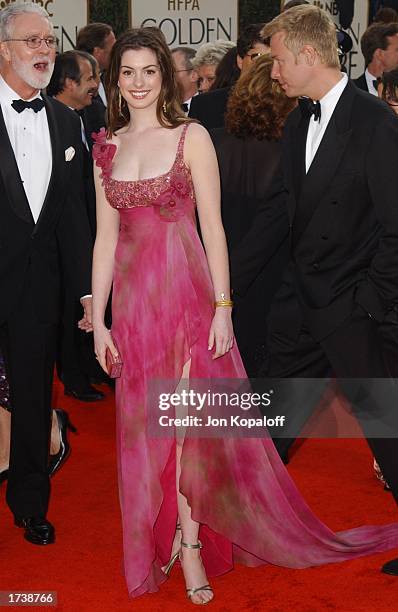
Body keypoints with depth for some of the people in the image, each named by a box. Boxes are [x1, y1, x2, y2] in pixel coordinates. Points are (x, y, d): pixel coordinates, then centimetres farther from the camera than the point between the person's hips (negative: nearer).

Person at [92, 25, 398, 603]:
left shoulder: (191, 136, -4)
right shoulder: (107, 147, 7)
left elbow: (213, 227, -6)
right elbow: (106, 238, 7)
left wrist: (222, 307, -11)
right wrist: (98, 321, 5)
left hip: (187, 292, -4)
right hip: (133, 298, 4)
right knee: (146, 425, 8)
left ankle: (189, 544, 13)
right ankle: (185, 541, 25)